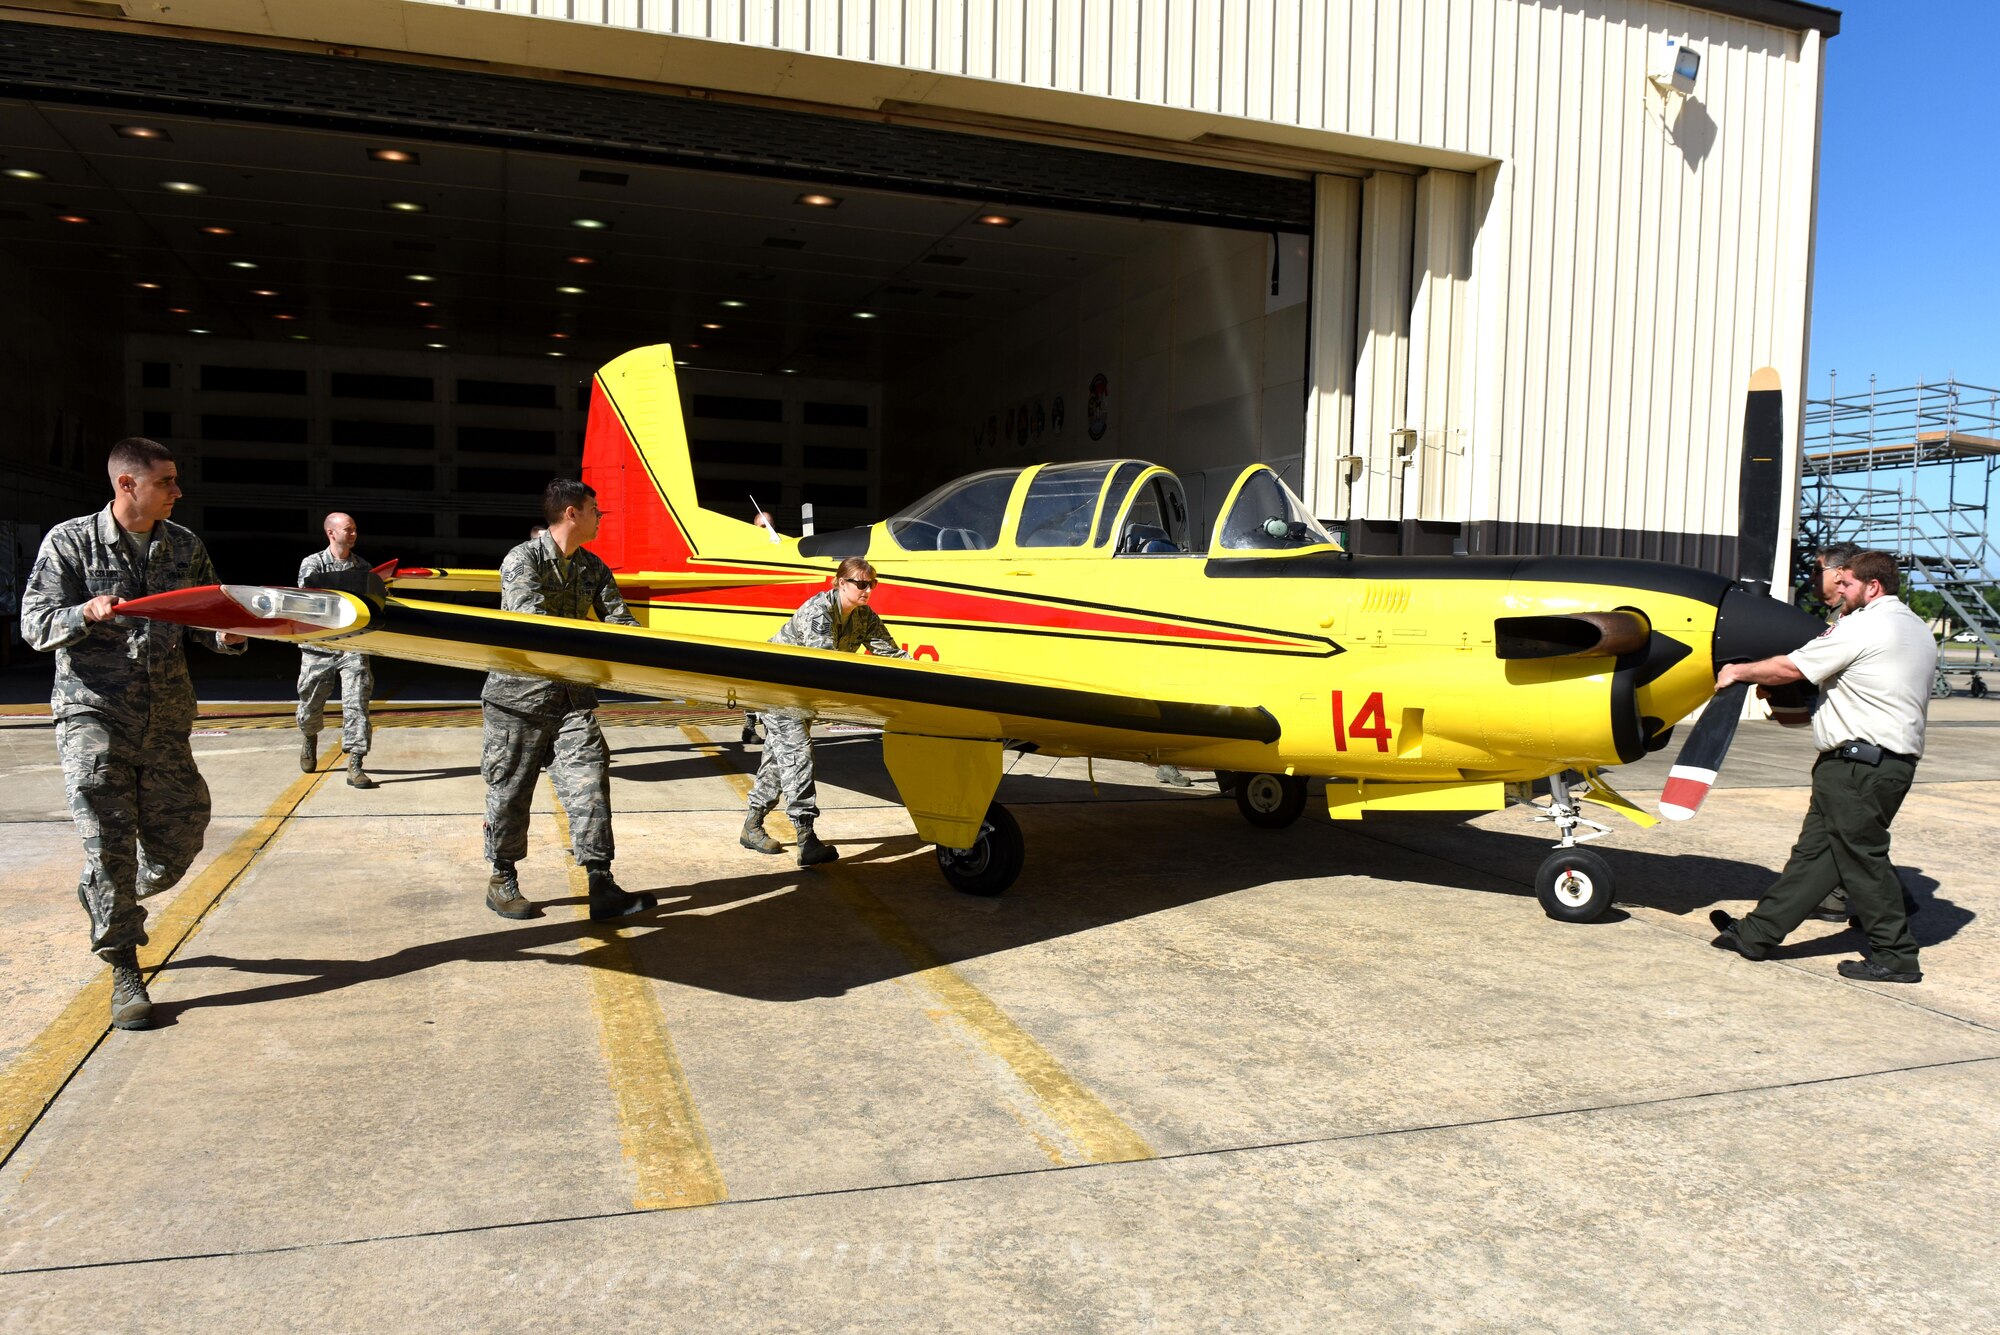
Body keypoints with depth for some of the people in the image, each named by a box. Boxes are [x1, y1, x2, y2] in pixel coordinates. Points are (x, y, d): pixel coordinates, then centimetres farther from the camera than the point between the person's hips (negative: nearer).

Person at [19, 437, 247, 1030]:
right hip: (93, 713, -4)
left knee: (179, 838, 6)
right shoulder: (70, 542, -2)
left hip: (166, 719, 4)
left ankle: (107, 902, 37)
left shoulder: (185, 545, 9)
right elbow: (35, 623, -4)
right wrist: (87, 613, -25)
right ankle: (124, 972, 4)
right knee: (108, 841, -7)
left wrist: (228, 636, -11)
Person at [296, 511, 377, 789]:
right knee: (311, 703, 12)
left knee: (357, 703, -11)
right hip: (318, 645, -1)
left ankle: (354, 766, -10)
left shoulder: (363, 567, 8)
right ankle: (309, 737, 46)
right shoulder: (312, 564, -1)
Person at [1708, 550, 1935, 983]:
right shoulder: (1917, 630, 17)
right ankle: (1757, 934, 15)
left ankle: (1895, 956, 7)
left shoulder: (1862, 627, -12)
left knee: (1862, 856, -1)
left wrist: (1739, 672, 6)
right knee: (1815, 852, 10)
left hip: (1859, 764, -10)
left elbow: (1792, 668, -9)